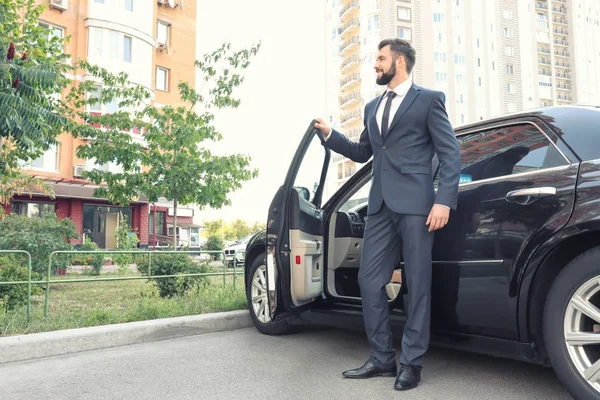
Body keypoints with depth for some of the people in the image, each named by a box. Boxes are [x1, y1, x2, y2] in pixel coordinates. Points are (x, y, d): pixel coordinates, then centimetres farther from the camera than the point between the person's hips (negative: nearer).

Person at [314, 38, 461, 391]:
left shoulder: (429, 99, 3)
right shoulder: (373, 107, 22)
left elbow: (451, 154, -3)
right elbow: (362, 153, 26)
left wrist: (444, 201, -14)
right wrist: (329, 134, 13)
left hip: (415, 204, -6)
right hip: (381, 206, 6)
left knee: (417, 285, 1)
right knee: (369, 281, 4)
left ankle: (412, 363, 12)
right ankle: (383, 359, 16)